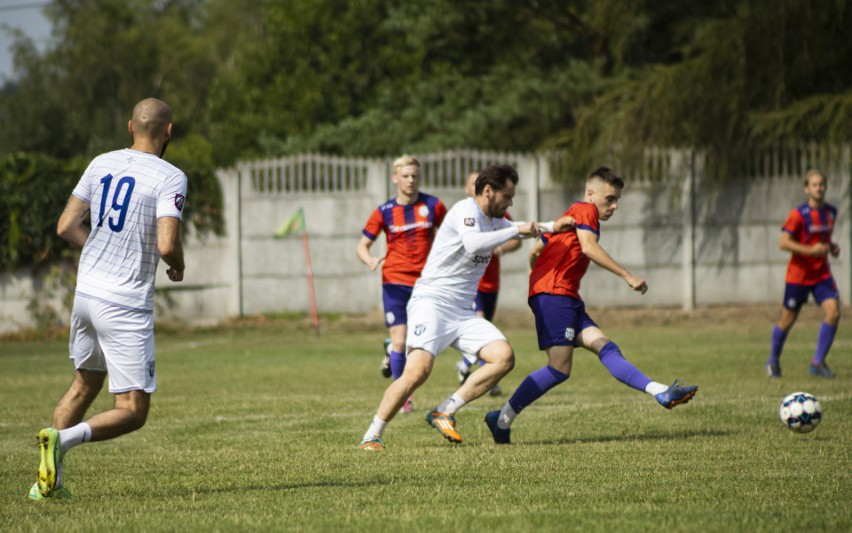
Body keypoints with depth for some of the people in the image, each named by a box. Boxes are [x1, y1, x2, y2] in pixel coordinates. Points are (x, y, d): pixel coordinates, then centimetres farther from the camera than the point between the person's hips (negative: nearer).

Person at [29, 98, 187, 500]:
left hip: (86, 293, 7)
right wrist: (178, 267, 1)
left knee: (86, 383, 25)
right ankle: (63, 438, -23)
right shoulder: (169, 178, -11)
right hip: (126, 307, -7)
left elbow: (66, 227, 10)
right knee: (132, 412, 1)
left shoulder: (101, 164, 8)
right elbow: (166, 244, -22)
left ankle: (48, 481, 15)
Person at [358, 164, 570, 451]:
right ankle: (372, 436, -11)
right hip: (431, 302, -9)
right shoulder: (467, 209, -10)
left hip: (463, 312, 9)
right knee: (417, 371, -24)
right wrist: (516, 230, -22)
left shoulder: (494, 219, 17)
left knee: (504, 356, -9)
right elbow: (473, 243, -31)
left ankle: (444, 413, -4)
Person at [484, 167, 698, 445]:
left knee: (606, 347, -5)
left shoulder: (568, 215, 28)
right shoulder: (585, 209, -1)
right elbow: (588, 247, -18)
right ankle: (502, 420, -10)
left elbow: (535, 251, 31)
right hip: (554, 293, -10)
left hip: (567, 298, 10)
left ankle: (661, 393, -18)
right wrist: (627, 276, -20)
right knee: (559, 370, -15)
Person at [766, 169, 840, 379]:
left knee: (833, 312, -15)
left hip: (822, 273, 5)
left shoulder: (831, 212, 6)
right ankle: (773, 361, 29)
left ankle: (818, 363, -6)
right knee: (788, 320, 5)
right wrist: (810, 250, -25)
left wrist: (832, 247, 3)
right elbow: (783, 243, -17)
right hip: (798, 274, -5)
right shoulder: (799, 214, -14)